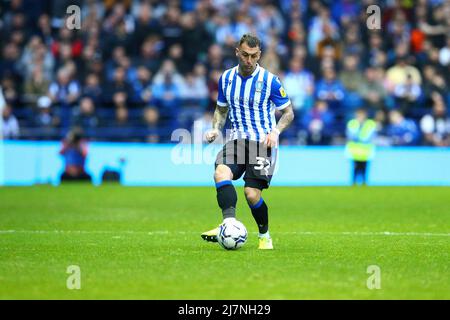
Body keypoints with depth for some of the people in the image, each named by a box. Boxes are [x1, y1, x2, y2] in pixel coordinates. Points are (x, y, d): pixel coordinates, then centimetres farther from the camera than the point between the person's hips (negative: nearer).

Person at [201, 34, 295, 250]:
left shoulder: (270, 81, -6)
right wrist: (216, 129, 2)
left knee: (251, 193, -12)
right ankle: (229, 223, -38)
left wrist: (275, 131, -15)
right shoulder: (226, 78, 6)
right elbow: (222, 109, 21)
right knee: (221, 173, -27)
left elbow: (288, 112, 2)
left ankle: (265, 236, 12)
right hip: (238, 140, 4)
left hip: (263, 142, -4)